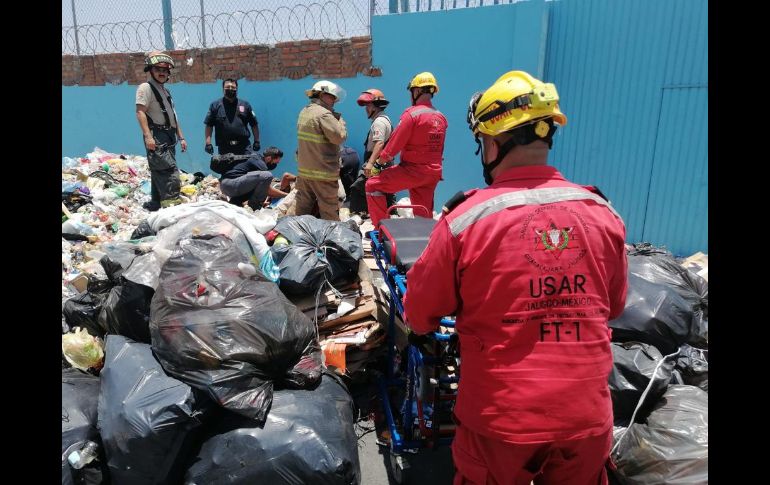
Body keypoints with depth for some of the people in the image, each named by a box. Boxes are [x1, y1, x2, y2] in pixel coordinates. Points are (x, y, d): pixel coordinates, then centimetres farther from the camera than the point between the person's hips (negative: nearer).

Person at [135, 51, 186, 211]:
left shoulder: (164, 90, 23)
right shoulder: (146, 87, -4)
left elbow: (173, 116, 26)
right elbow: (140, 112, -15)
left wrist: (181, 137, 22)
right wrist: (147, 135, -25)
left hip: (169, 137, 9)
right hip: (156, 136, -9)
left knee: (160, 172, 13)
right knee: (170, 171, -18)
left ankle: (156, 203, 21)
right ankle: (173, 202, -22)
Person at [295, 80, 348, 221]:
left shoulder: (304, 112, 14)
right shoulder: (324, 114, -15)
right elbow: (340, 137, -20)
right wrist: (339, 119, -5)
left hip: (303, 171, 9)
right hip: (323, 174, -9)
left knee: (303, 210, 14)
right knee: (329, 214, 0)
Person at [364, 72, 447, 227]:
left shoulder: (412, 113, -12)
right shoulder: (441, 117, 9)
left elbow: (395, 144, -11)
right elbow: (439, 148, 15)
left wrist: (380, 160, 1)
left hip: (413, 169, -7)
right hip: (433, 172, 7)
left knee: (373, 185, 0)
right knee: (424, 215, 16)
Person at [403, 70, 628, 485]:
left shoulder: (466, 218, -18)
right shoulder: (603, 214, -7)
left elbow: (419, 313, -6)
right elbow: (613, 306, 9)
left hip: (500, 420, -2)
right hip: (587, 418, 3)